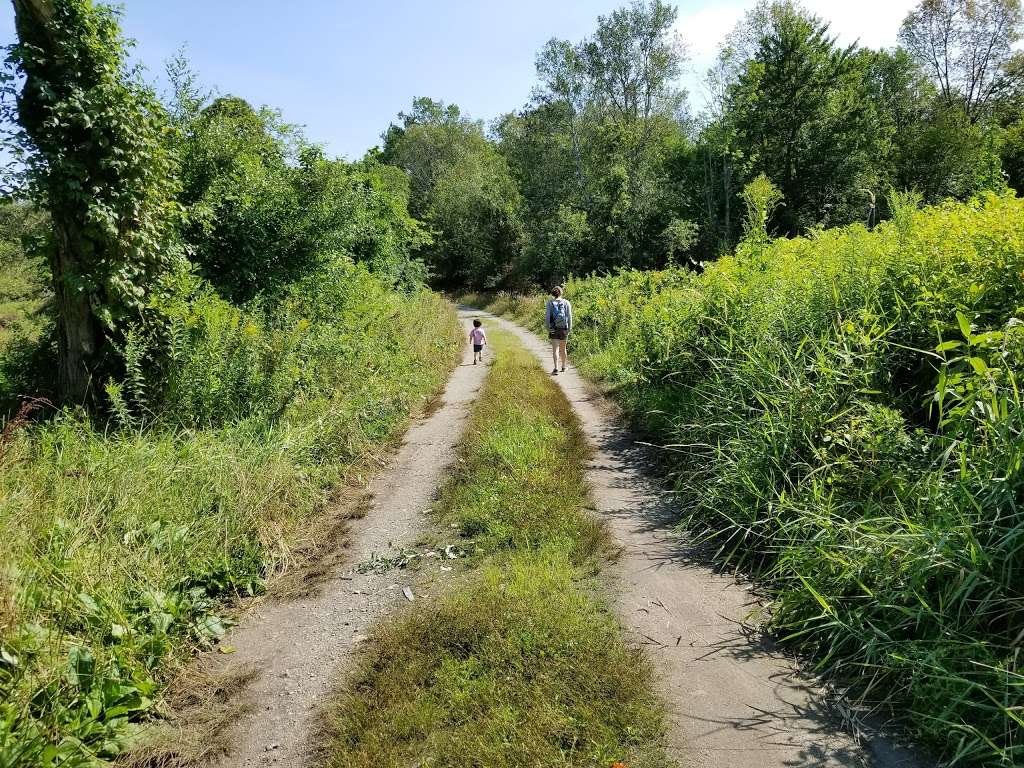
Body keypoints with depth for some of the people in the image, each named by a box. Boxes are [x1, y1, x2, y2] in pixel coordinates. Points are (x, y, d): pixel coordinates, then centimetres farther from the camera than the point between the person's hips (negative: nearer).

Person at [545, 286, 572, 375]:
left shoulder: (550, 302, -3)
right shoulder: (566, 302, -1)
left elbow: (547, 316, -5)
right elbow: (569, 316, -3)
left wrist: (547, 328, 3)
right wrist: (569, 329, 3)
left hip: (553, 329, -2)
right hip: (564, 328, 2)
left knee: (555, 349, -5)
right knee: (562, 348, 17)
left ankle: (556, 368, -20)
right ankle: (563, 367, 31)